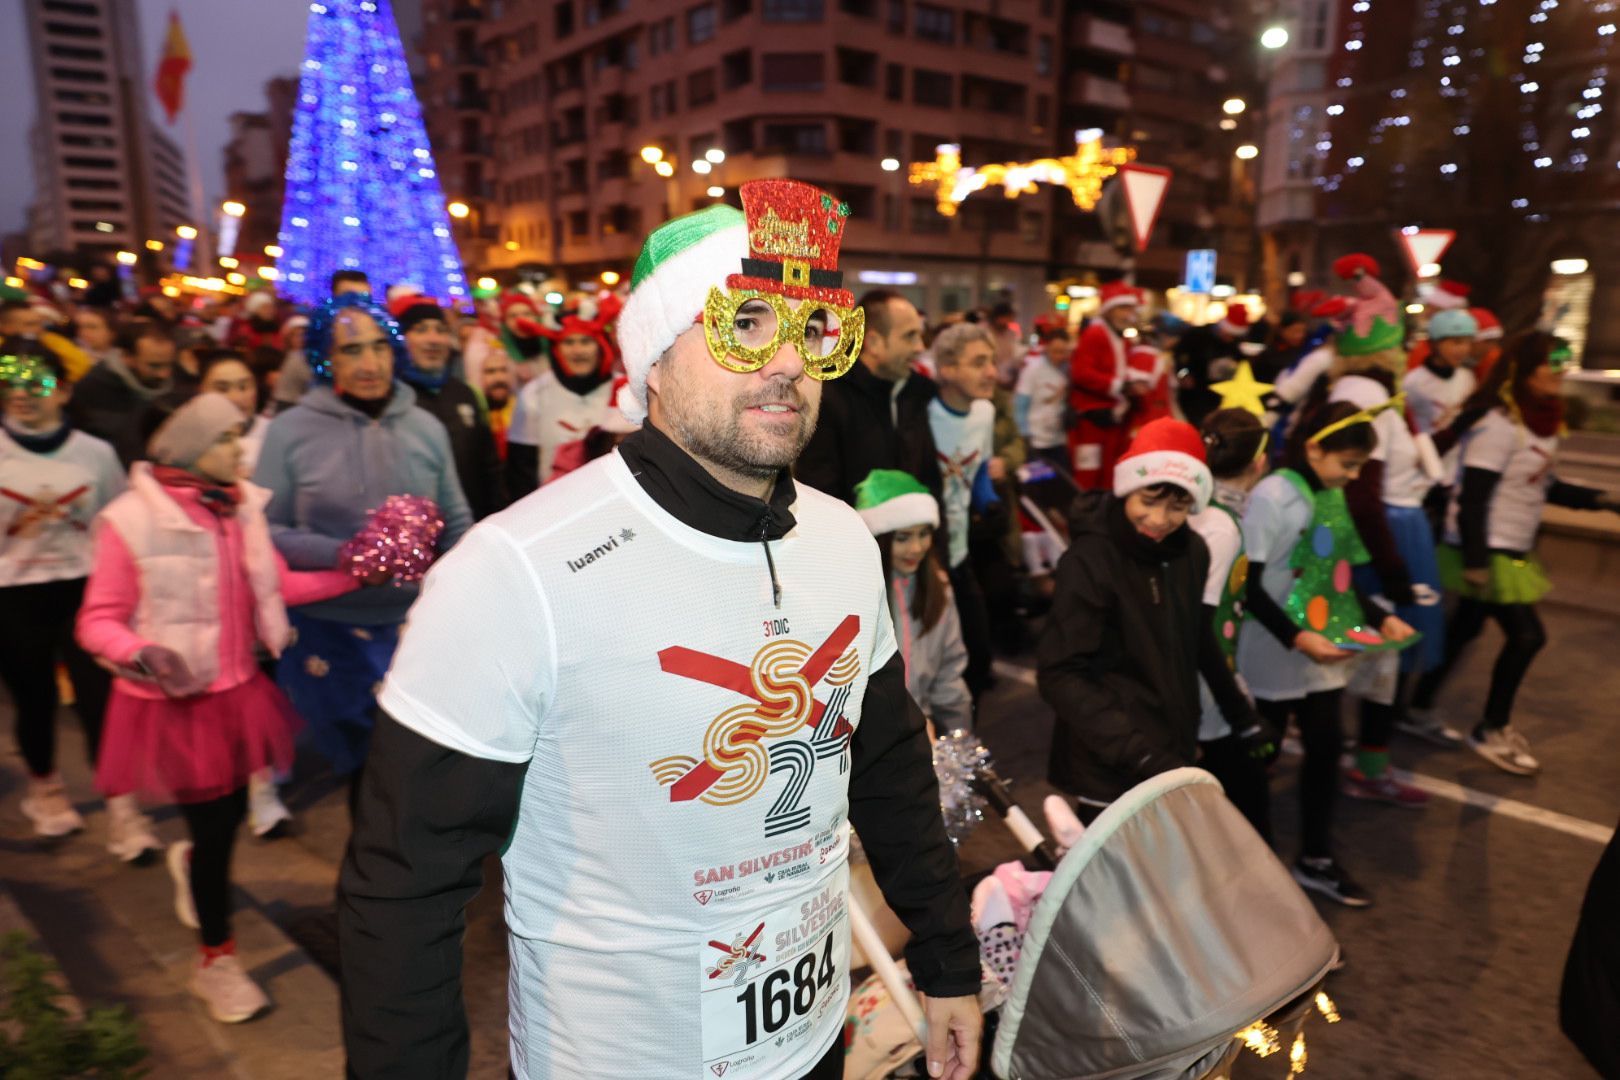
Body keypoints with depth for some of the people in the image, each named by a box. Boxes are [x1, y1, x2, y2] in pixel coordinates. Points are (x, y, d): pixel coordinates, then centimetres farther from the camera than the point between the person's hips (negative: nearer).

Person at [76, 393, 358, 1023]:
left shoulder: (242, 507, -1)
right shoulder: (132, 520, -16)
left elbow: (278, 585, 4)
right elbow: (97, 621, -13)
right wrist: (139, 653, -33)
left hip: (235, 692, 5)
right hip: (175, 703, -5)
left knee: (230, 813, 17)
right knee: (213, 827, 5)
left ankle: (191, 864, 56)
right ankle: (216, 961, 29)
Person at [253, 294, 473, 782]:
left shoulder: (427, 428, 3)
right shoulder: (290, 431, -5)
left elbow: (458, 525, 8)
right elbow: (265, 530, -6)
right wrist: (339, 555, -20)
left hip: (416, 626, 2)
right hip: (328, 632, -1)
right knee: (361, 763, 17)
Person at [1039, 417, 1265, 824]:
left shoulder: (1192, 551, 1)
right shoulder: (1089, 561, -18)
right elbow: (1061, 675, -20)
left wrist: (1242, 714, 17)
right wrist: (1137, 752, -27)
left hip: (1171, 755, 6)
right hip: (1110, 769, -6)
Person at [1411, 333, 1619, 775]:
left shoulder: (1543, 423, 9)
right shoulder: (1499, 424, -19)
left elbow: (1545, 487, 17)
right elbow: (1473, 497, -22)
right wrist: (1475, 559, -25)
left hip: (1513, 550, 9)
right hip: (1485, 552, -9)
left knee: (1465, 628, 14)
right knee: (1527, 635, -4)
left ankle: (1418, 706, 27)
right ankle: (1491, 731, 12)